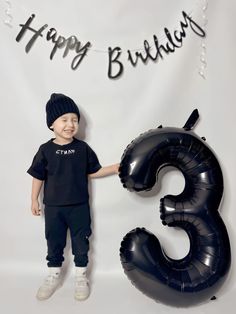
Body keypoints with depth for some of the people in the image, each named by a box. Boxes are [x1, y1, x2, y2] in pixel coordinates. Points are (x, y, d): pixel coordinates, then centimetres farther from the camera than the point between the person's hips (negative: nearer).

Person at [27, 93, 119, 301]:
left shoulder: (83, 148, -5)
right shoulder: (46, 150, -7)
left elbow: (93, 172, 2)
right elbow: (38, 176, 0)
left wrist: (116, 168, -8)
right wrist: (34, 200, 4)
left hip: (79, 206, 0)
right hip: (53, 207, 0)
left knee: (81, 243, 11)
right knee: (54, 243, 15)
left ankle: (81, 277, 31)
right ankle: (54, 276, 36)